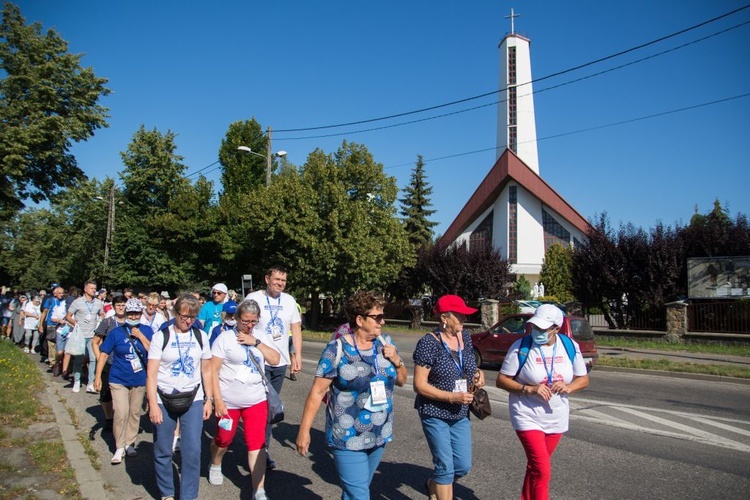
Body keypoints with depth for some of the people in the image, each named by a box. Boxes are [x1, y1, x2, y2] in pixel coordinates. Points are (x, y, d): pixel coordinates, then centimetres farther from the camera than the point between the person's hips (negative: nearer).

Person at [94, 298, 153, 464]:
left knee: (135, 413, 12)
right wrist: (98, 376, -10)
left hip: (139, 380, 2)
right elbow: (104, 354, -4)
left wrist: (141, 337, -18)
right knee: (121, 413, -12)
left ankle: (130, 443, 28)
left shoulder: (147, 331, -1)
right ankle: (119, 447, 2)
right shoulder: (116, 332, -5)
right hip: (119, 380, -2)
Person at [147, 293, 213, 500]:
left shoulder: (201, 336, 4)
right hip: (164, 400, -1)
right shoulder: (161, 336, -4)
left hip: (193, 399, 1)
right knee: (163, 451, 8)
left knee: (192, 451, -3)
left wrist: (209, 399, 6)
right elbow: (151, 374, -7)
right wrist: (153, 404, -15)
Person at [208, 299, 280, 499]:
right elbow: (213, 370, -10)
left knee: (257, 444, -2)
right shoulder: (225, 337, -8)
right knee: (224, 439, 17)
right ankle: (215, 466, 49)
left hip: (256, 400, 2)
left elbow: (275, 359, -8)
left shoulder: (261, 336, 3)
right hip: (228, 401, -2)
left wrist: (256, 342, -17)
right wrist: (217, 399, -16)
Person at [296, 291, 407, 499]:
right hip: (348, 439, -5)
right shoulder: (337, 349, -14)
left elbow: (401, 381, 11)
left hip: (380, 436, 5)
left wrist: (397, 361, -9)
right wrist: (304, 430, -14)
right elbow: (317, 391, -12)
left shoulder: (385, 343, 2)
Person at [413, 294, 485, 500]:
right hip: (435, 414, -6)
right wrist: (452, 397, -23)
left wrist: (478, 373, -3)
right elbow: (419, 385, -18)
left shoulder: (464, 336, 1)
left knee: (463, 466, 12)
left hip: (461, 414, 6)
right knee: (445, 466, -2)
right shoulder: (429, 343, -18)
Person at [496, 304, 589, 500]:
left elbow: (583, 379, 7)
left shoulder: (570, 346, -3)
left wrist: (568, 387, -14)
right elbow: (501, 380, -11)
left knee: (536, 467, 18)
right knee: (542, 471, -10)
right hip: (528, 417, -4)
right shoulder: (520, 346, -15)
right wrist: (529, 389, -24)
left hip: (556, 418, 4)